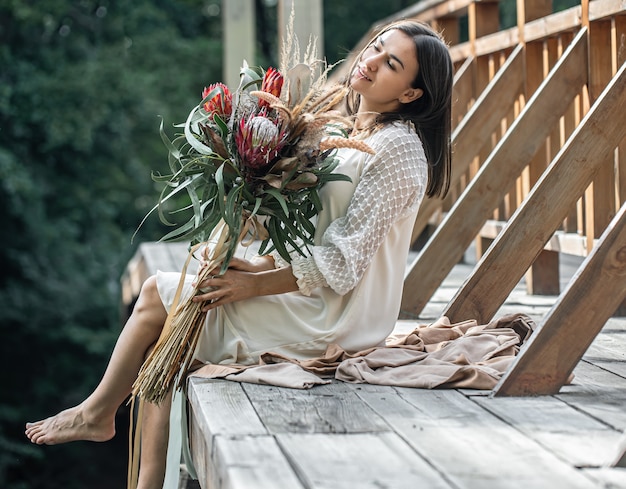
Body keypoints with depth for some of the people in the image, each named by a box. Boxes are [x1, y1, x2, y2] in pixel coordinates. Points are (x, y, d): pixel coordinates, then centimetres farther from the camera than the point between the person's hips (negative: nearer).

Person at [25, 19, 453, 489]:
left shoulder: (397, 149, -17)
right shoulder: (357, 136, 13)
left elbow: (342, 263, -21)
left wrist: (255, 284, -17)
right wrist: (262, 265, 1)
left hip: (329, 322, -9)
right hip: (320, 308, 9)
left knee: (157, 293, -3)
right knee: (164, 350, 2)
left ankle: (97, 412, 19)